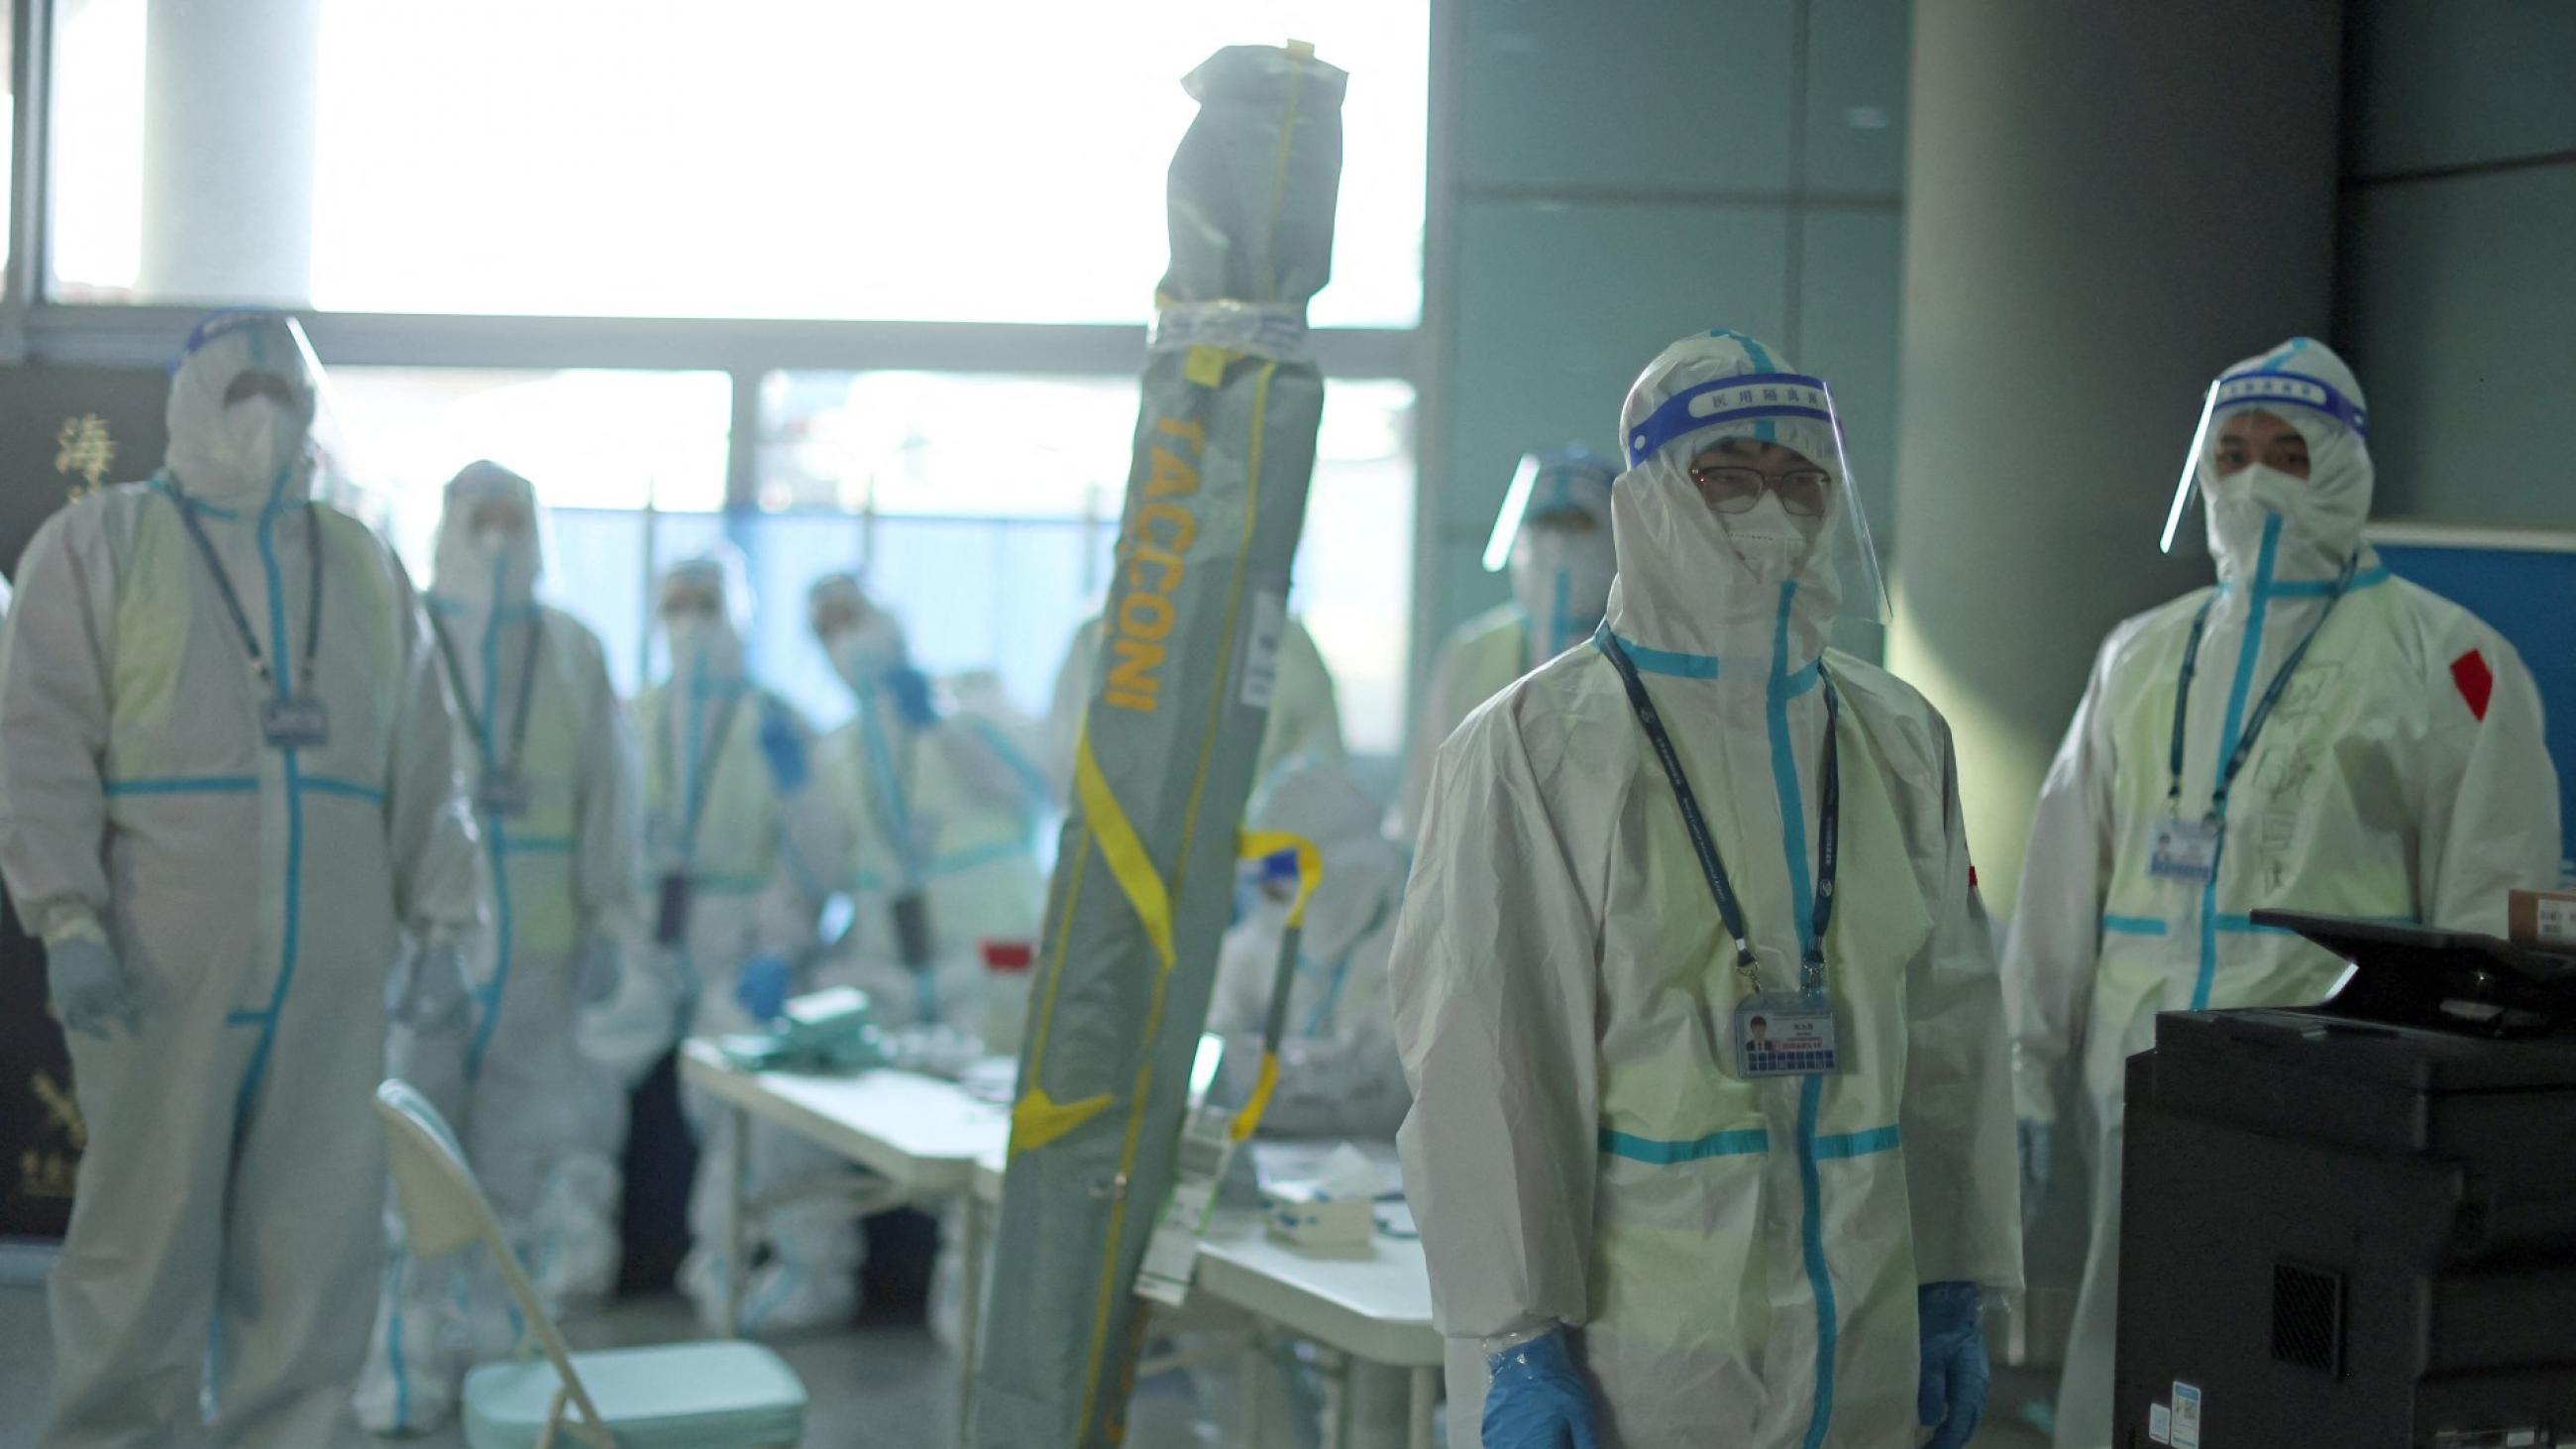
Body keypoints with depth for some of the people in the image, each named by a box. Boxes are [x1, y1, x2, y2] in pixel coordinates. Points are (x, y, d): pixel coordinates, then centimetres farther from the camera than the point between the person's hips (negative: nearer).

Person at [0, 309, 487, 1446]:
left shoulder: (365, 568, 18)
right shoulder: (101, 543, 7)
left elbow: (424, 770, 17)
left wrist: (438, 927, 9)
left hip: (333, 980, 3)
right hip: (160, 971, -3)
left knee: (318, 1248, 2)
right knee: (144, 1238, 1)